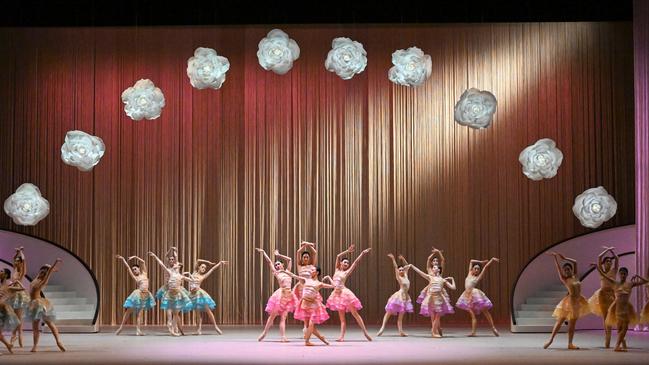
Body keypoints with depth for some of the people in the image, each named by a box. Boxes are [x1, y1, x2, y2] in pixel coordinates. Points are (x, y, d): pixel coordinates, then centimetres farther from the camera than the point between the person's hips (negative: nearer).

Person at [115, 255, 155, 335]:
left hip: (146, 295, 2)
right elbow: (128, 267, 7)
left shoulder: (144, 273, 12)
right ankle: (121, 326, 6)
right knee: (129, 310, 1)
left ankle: (138, 330, -3)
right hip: (138, 294, -2)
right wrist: (123, 259, 8)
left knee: (139, 312, 3)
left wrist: (135, 257, 8)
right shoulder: (135, 277, 7)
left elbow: (143, 262, 9)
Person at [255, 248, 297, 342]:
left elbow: (289, 259, 26)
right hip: (280, 295, -3)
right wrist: (263, 252, 15)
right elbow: (269, 262, 11)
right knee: (272, 315, 0)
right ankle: (264, 333, 9)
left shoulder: (287, 271, 20)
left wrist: (278, 255, 29)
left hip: (289, 296, 3)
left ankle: (282, 336, -8)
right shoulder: (276, 273, 10)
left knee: (283, 317, 0)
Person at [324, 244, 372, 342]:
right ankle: (342, 336, -6)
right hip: (337, 294, 4)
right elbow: (338, 256, 8)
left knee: (355, 313, -5)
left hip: (344, 293, -4)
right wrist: (347, 251, 5)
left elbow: (356, 262, 4)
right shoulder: (337, 270, 15)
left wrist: (362, 253, 1)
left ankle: (365, 332, -4)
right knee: (341, 318, 3)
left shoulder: (346, 272, 7)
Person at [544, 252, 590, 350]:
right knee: (560, 321, -3)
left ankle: (570, 343, 10)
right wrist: (555, 257, -11)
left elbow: (574, 262, 10)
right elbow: (558, 268, -10)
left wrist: (564, 258, 12)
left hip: (577, 302, 5)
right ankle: (551, 340, 1)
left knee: (572, 324, 7)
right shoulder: (564, 279, -3)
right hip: (569, 301, -5)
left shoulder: (575, 277, 8)